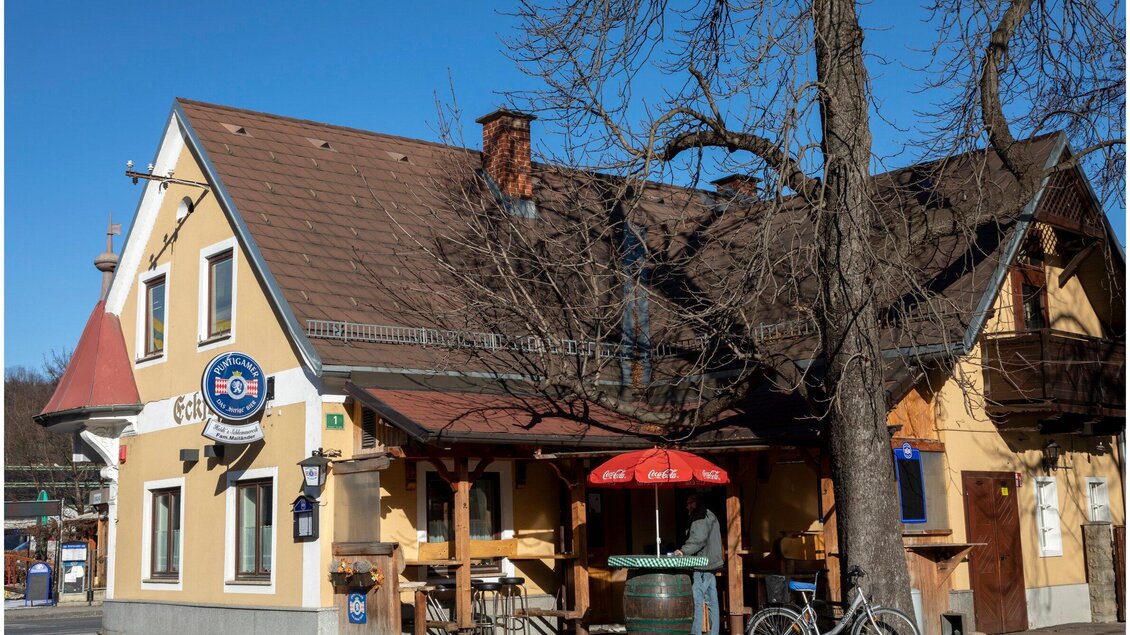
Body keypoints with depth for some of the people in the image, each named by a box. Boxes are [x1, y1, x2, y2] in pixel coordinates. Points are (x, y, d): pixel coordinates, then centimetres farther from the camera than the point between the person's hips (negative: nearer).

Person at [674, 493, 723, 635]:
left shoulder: (700, 518, -10)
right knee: (712, 602, 10)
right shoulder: (710, 516, 22)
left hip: (701, 565, -10)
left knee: (696, 601, -11)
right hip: (711, 564, 10)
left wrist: (683, 550, -22)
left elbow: (698, 540, -22)